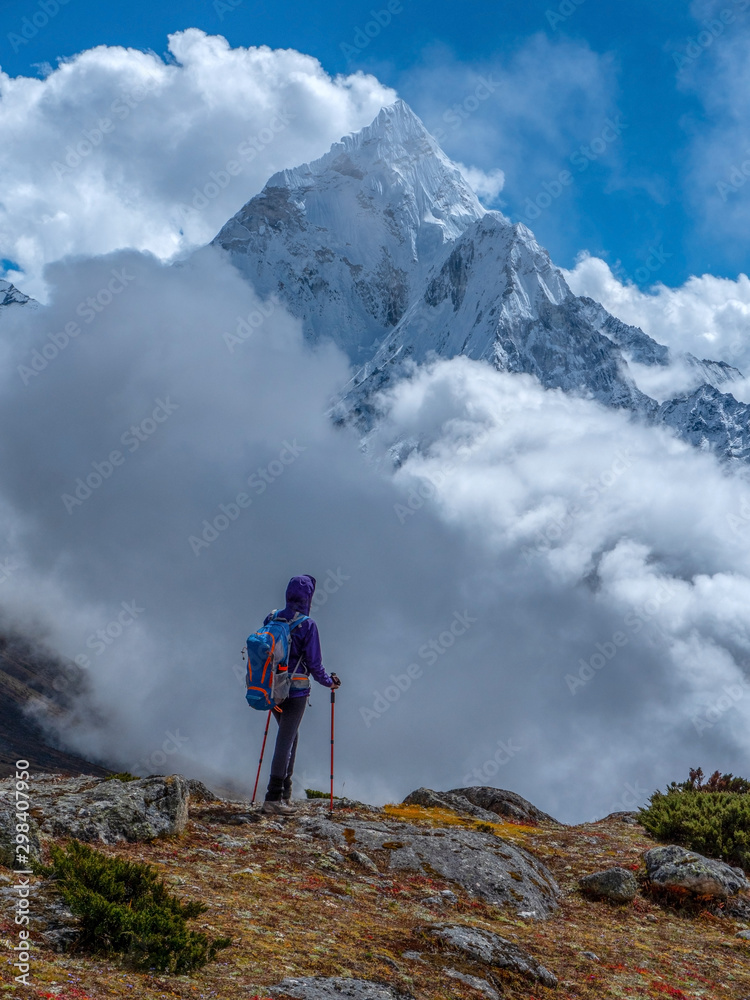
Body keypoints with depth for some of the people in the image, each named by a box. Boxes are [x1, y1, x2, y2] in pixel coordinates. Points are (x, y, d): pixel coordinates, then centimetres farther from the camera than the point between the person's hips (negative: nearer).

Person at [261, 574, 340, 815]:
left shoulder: (271, 619, 4)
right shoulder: (307, 625, -12)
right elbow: (314, 663, -11)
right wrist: (329, 681, 7)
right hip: (296, 690, -6)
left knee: (289, 736, 20)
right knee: (286, 741, -2)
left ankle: (285, 793, 23)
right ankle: (273, 799, -4)